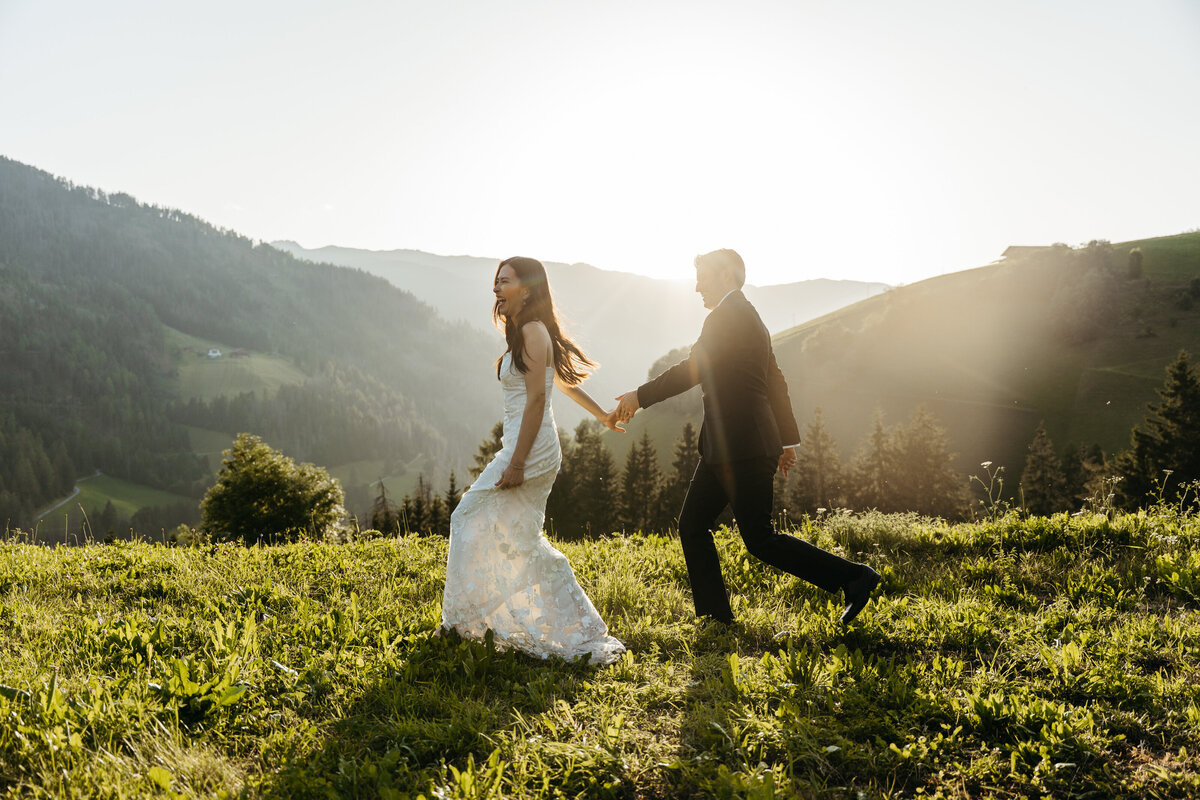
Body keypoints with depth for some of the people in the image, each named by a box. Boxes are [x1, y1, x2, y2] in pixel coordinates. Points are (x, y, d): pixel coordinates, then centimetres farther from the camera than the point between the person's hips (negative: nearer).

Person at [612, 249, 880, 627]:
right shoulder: (747, 317, 20)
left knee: (760, 540, -6)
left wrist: (641, 396, -8)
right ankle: (716, 617, 16)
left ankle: (854, 577, 1)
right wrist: (787, 438, 27)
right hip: (725, 449, 10)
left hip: (744, 449, -10)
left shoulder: (728, 316, -12)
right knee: (692, 526, 11)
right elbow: (775, 382, 23)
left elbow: (694, 369, -17)